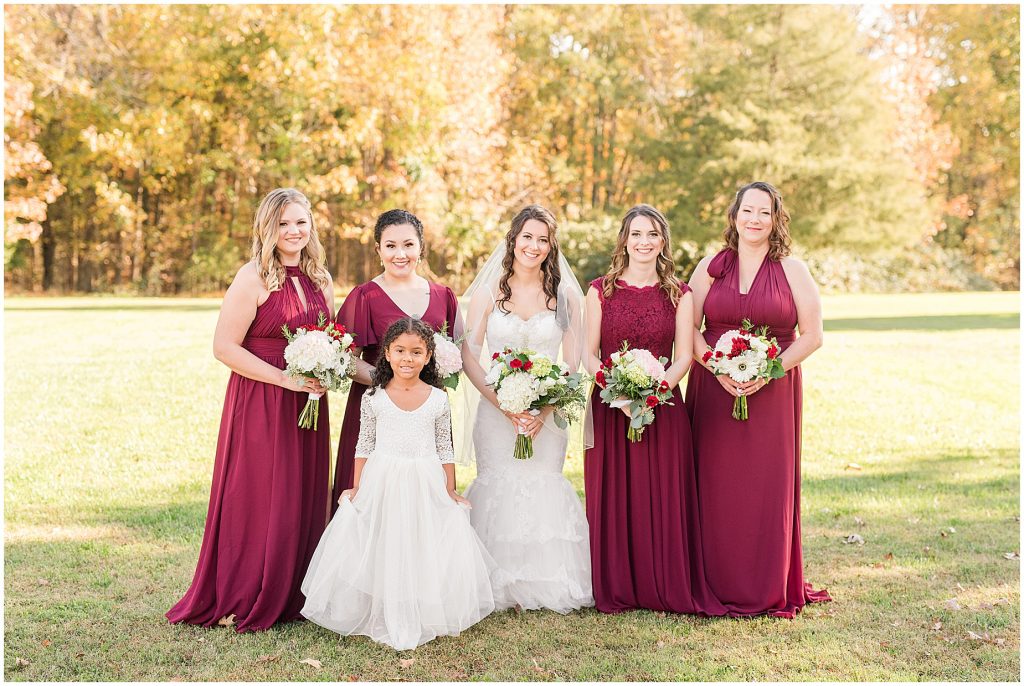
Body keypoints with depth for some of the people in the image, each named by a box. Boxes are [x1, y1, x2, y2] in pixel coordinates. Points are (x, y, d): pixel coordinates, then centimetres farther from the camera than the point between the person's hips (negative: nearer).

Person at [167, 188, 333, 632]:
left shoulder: (319, 280, 10)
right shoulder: (253, 278, -10)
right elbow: (224, 347, -13)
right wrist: (287, 379, -17)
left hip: (307, 404, 6)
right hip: (259, 403, -6)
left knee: (304, 499, 11)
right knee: (257, 500, -1)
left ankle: (290, 597, 24)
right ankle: (244, 602, 14)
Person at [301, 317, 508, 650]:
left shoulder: (438, 399, -1)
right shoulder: (373, 398, -2)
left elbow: (445, 449, 5)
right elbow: (364, 446, 5)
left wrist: (450, 491, 4)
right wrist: (357, 488, 2)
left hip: (426, 485, 0)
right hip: (382, 484, 0)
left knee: (425, 552, 2)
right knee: (382, 552, 4)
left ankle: (423, 617, 19)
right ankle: (385, 618, 19)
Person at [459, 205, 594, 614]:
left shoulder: (565, 294, 5)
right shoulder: (488, 292, 4)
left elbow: (573, 361, 3)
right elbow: (469, 357, -1)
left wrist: (544, 408, -11)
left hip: (547, 414, 0)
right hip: (496, 410, 0)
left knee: (543, 488, -2)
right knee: (498, 490, -3)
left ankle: (545, 588, 12)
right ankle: (501, 588, 10)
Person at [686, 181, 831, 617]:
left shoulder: (792, 270, 5)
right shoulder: (711, 267, 8)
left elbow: (812, 336, 0)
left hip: (773, 392, -1)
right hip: (714, 390, 1)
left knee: (768, 486, 0)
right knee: (716, 487, 0)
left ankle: (769, 589, 12)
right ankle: (720, 586, 11)